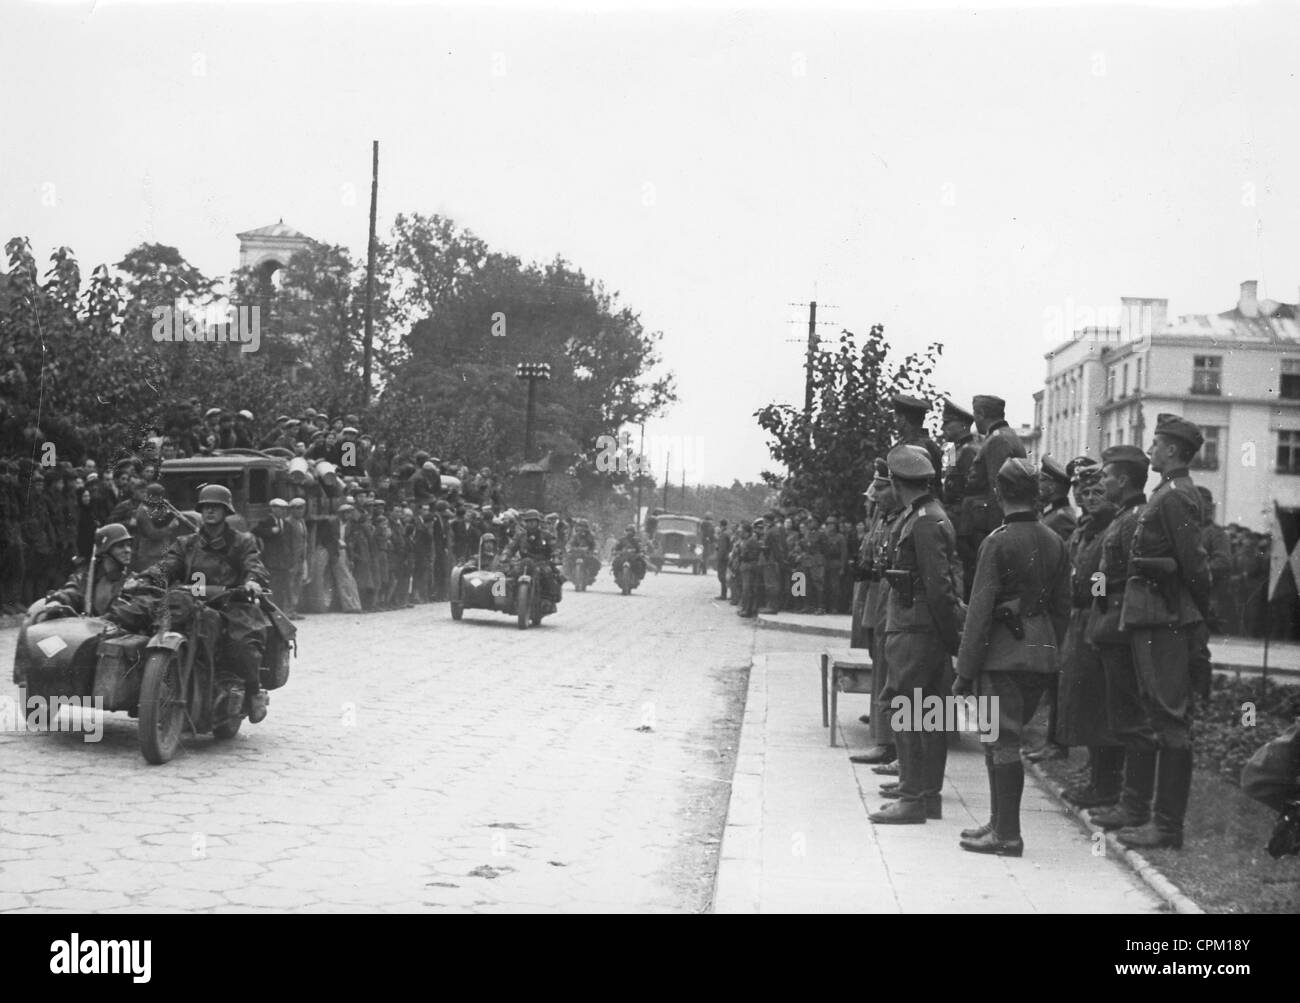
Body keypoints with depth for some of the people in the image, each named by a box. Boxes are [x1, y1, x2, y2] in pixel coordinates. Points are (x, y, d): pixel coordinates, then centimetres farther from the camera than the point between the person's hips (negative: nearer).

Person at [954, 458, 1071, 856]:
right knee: (1003, 740, 17)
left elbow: (980, 611, -14)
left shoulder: (998, 542, -13)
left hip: (1003, 655, -7)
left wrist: (965, 671, -11)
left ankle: (1007, 835, 0)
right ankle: (1001, 823, 23)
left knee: (1002, 742, -2)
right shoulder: (1055, 542, 7)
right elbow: (1062, 606, 12)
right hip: (1042, 655, 7)